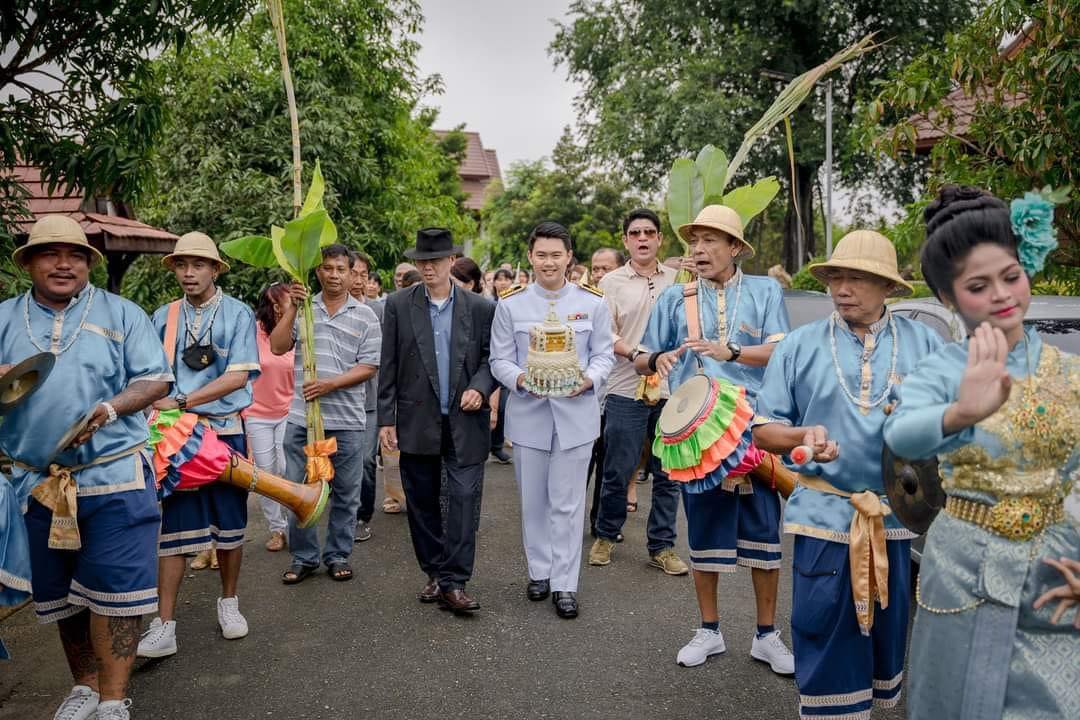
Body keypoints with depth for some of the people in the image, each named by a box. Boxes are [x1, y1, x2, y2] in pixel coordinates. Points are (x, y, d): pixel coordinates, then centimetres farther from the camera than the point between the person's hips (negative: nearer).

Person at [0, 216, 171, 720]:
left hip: (113, 477, -3)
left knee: (112, 590, -2)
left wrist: (112, 408, -19)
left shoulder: (121, 314, 4)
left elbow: (155, 379, -1)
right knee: (58, 594, 15)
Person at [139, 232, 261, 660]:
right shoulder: (163, 317, 5)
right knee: (174, 524, 1)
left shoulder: (237, 314, -3)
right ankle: (165, 627, 6)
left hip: (226, 429, -1)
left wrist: (180, 401, -16)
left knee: (229, 521, 10)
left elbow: (238, 377, -12)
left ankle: (229, 603, 30)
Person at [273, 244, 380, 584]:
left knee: (345, 492, 8)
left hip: (347, 419, -1)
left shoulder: (365, 316, 3)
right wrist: (291, 308, -11)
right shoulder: (302, 308, 7)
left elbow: (369, 366, -3)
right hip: (301, 416, 1)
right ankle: (303, 556, 22)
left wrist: (330, 384, -15)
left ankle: (338, 555, 23)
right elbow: (278, 347, -3)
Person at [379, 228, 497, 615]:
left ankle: (454, 583, 2)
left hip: (465, 421, -1)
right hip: (417, 421, 1)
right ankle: (435, 573, 25)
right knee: (422, 502, 10)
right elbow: (389, 366, 2)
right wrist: (386, 418, -1)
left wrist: (479, 387, -13)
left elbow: (491, 358, 7)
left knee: (464, 499, -5)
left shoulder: (481, 308, 1)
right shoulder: (399, 305, 2)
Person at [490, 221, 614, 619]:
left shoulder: (593, 301, 1)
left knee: (568, 503, 3)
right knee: (533, 500, 12)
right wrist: (520, 379, -17)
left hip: (576, 412, -1)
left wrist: (588, 379, -15)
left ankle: (564, 584, 14)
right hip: (528, 413, 1)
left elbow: (604, 354, 5)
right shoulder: (510, 303, 1)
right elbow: (500, 359, 3)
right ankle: (539, 571, 30)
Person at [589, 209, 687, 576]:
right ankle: (605, 536, 26)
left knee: (668, 473, 8)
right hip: (626, 391, -2)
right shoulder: (612, 282, 2)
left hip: (671, 391, 3)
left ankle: (661, 546, 21)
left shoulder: (678, 279, 9)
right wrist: (635, 354, -21)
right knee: (618, 471, 5)